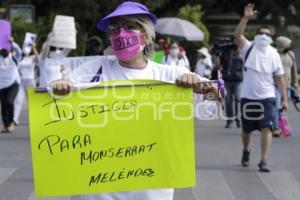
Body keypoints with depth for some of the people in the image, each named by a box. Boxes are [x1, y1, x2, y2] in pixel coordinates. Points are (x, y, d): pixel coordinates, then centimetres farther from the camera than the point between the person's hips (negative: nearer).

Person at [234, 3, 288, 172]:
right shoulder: (249, 48, -3)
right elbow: (237, 35, -22)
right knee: (246, 129, 14)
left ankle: (264, 161, -14)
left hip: (267, 98, -1)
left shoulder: (273, 54, -1)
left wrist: (285, 98, -4)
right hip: (248, 97, 1)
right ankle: (246, 151, 42)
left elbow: (280, 78, 2)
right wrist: (246, 18, -34)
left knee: (266, 128, -14)